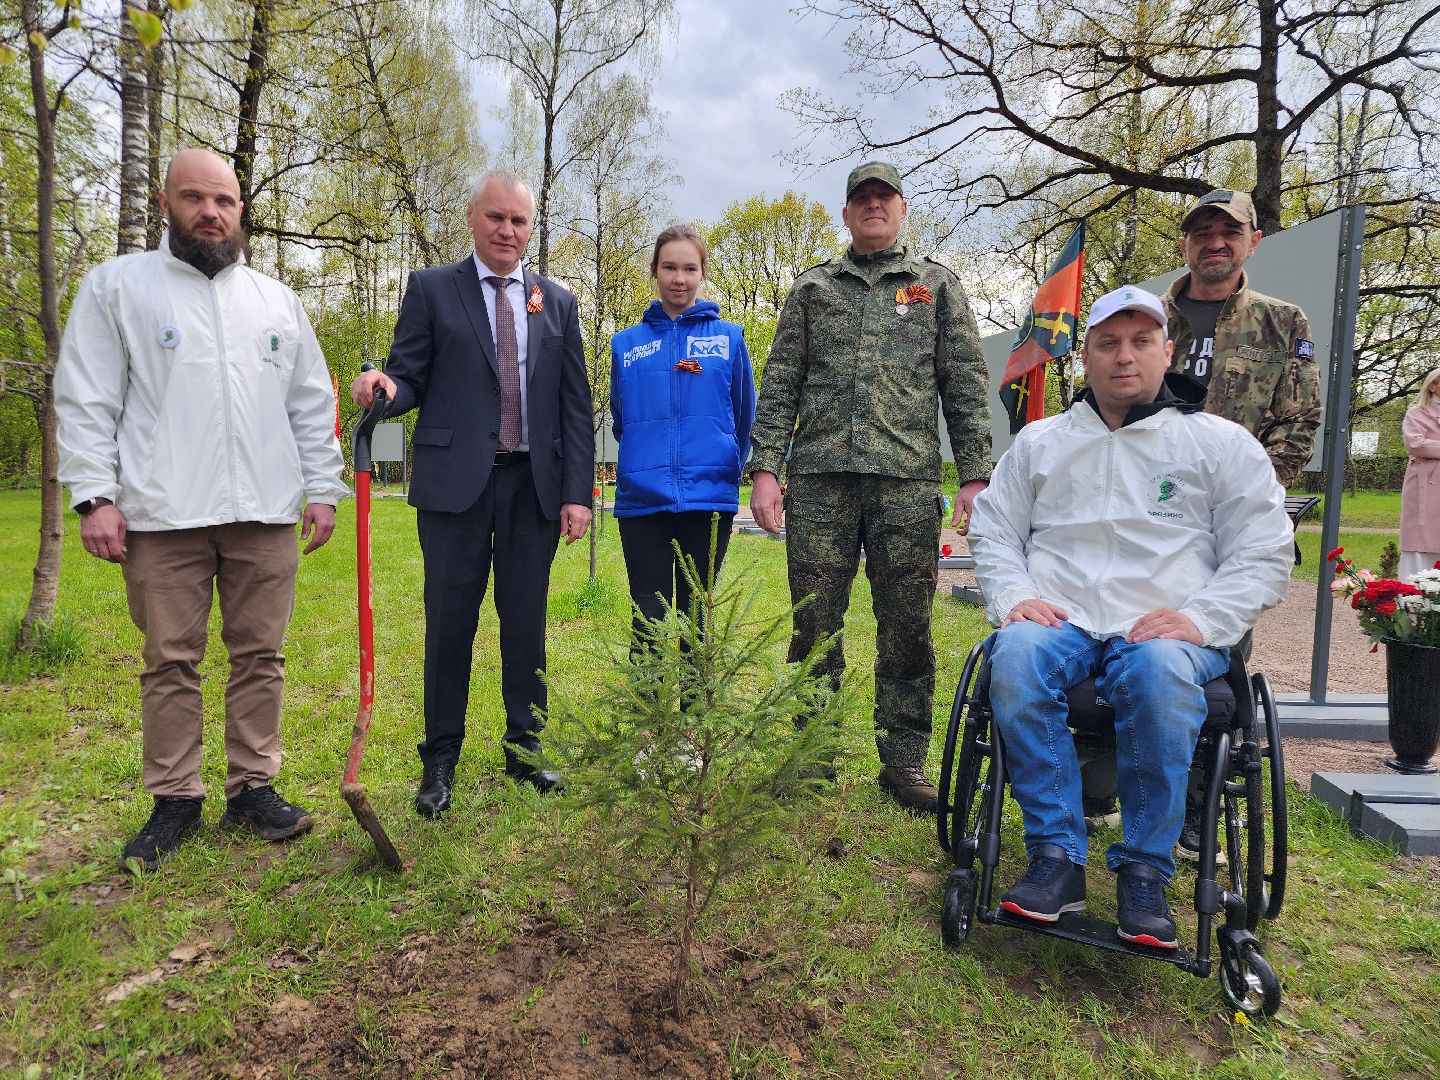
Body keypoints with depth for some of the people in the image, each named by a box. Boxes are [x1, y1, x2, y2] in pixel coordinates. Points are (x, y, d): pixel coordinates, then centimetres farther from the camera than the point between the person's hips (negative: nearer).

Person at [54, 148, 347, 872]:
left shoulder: (277, 300, 15)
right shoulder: (117, 285, 7)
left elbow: (312, 405, 15)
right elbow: (85, 401, 1)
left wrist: (322, 488, 7)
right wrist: (94, 496, -8)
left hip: (266, 514, 3)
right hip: (163, 515, -2)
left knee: (260, 655, 6)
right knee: (170, 661, 3)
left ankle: (252, 788, 17)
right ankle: (175, 800, 15)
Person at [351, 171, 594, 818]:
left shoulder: (557, 302, 13)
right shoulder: (431, 290, 8)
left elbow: (576, 406, 9)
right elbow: (410, 379, 4)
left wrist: (578, 491, 1)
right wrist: (385, 388, -21)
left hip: (534, 485, 2)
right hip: (456, 481, -2)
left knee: (526, 625, 8)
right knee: (450, 624, 2)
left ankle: (523, 750, 22)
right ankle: (440, 760, 16)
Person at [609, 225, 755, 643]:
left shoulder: (728, 338, 5)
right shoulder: (627, 344, 8)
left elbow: (744, 416, 12)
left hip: (710, 497, -1)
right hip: (642, 500, 1)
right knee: (649, 617, 3)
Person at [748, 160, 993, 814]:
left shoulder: (937, 286, 15)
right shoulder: (812, 288, 17)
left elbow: (967, 388, 9)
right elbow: (779, 387, 11)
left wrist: (974, 476, -1)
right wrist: (764, 469, 0)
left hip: (908, 482, 0)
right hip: (819, 481, 1)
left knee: (907, 630, 2)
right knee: (814, 627, 3)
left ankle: (904, 763, 14)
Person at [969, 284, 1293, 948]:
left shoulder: (1222, 443, 13)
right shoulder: (1040, 441, 19)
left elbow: (1264, 555, 7)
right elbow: (992, 532, 17)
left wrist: (1200, 619, -10)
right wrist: (1013, 598, -4)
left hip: (1166, 630, -1)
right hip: (1056, 618, 2)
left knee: (1160, 673, -37)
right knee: (1015, 659, -34)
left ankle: (1145, 870, -20)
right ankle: (1057, 856, -23)